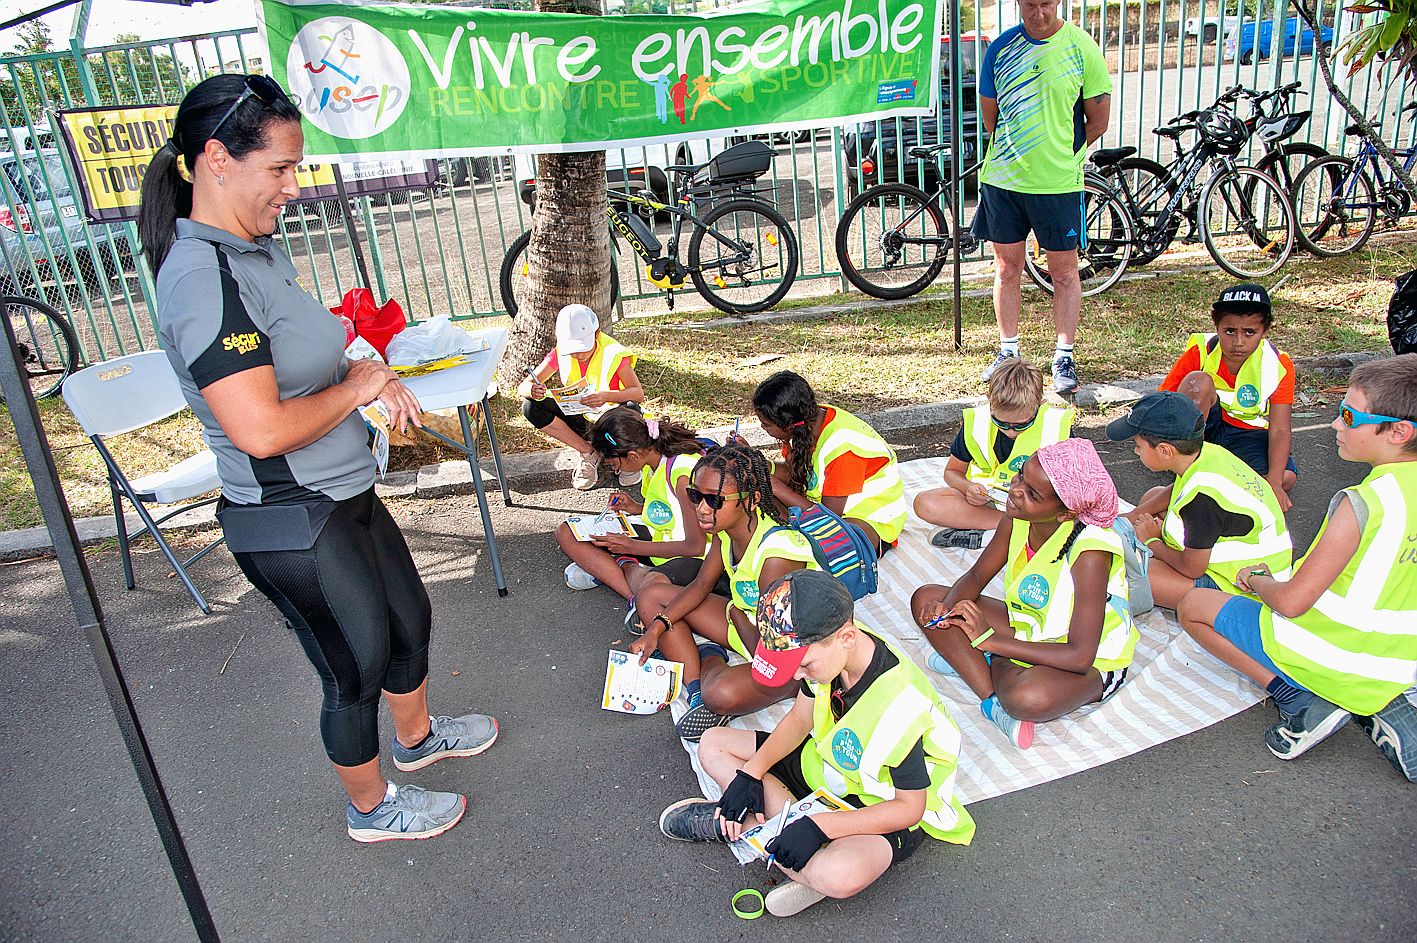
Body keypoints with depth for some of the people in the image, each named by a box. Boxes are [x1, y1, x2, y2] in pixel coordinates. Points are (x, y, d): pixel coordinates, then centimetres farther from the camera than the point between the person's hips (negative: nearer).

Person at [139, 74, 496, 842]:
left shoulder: (256, 251, 5)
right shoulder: (201, 277, -25)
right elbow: (262, 429, -32)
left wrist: (372, 377, 1)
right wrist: (355, 387, -16)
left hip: (344, 498, 9)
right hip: (293, 527, -9)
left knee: (409, 620, 26)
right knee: (357, 670, 12)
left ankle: (416, 736, 54)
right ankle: (372, 807, 39)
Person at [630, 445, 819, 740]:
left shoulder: (776, 556, -35)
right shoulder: (728, 526, -11)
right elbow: (700, 586, 4)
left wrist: (736, 614, -11)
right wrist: (655, 630, -7)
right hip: (751, 622, 9)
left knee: (722, 695, -39)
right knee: (651, 596, 2)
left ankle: (709, 660, -4)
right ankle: (697, 691, -6)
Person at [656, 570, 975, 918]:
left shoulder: (900, 704, -36)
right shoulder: (822, 649, -15)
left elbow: (910, 808, -26)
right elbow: (799, 719, 2)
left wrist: (818, 826, -33)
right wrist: (751, 772, -13)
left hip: (886, 808, -7)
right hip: (828, 762, 8)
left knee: (841, 875, -41)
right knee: (713, 744, 1)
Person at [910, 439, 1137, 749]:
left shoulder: (1090, 551, -31)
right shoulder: (1017, 518, -13)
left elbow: (1080, 657, -33)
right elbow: (975, 577, 1)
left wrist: (990, 640, -28)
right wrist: (945, 608, -22)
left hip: (1093, 664, -7)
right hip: (1029, 630, 8)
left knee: (1029, 697, -42)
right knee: (926, 599, -9)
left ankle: (978, 663, -10)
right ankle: (992, 699, -17)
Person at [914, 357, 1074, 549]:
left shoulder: (1056, 425, -13)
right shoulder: (976, 423, -9)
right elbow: (952, 471, 5)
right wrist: (968, 488, -18)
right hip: (985, 498, 2)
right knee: (924, 503, -24)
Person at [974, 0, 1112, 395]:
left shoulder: (1082, 48, -6)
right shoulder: (1001, 47, 2)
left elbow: (1097, 122, -1)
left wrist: (1059, 154, 6)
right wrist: (1015, 152, 10)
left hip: (1059, 184, -3)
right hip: (1002, 179, 3)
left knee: (1064, 272, 4)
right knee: (1007, 269, 10)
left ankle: (1064, 358, 15)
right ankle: (1008, 351, 24)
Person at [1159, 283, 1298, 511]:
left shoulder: (1278, 365, -15)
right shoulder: (1201, 351, -16)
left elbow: (1280, 430, -18)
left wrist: (1273, 482, -29)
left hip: (1250, 433, 1)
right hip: (1206, 424, 0)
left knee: (1286, 478, -26)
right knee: (1198, 381, -30)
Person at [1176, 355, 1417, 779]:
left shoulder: (1363, 503, -27)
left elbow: (1291, 601, -23)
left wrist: (1257, 581, -1)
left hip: (1330, 656, -7)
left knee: (1193, 605, 8)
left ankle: (1301, 701, -3)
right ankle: (1380, 707, 12)